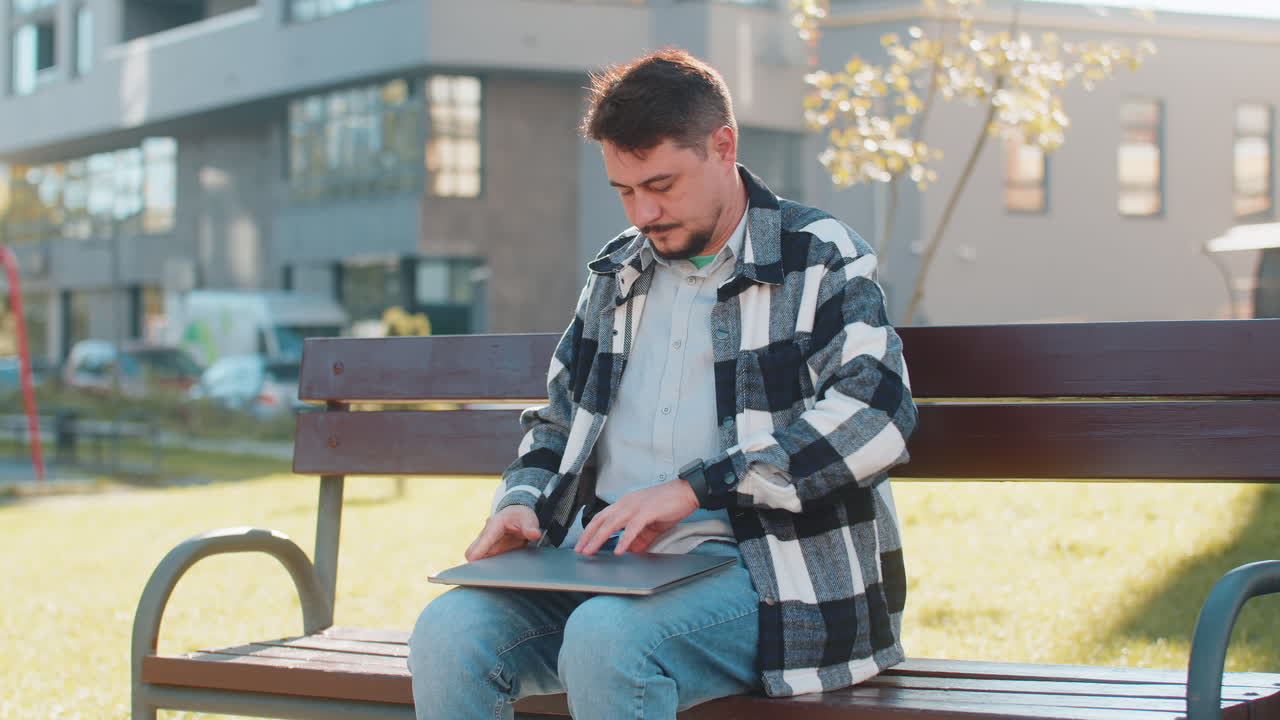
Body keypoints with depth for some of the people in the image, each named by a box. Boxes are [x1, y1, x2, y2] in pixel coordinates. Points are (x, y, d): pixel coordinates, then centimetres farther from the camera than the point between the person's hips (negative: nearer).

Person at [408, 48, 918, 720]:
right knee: (447, 633, -22)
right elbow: (558, 420, 29)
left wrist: (695, 488, -20)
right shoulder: (617, 274, 19)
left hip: (756, 571, -5)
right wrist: (521, 504, 5)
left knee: (606, 638, -35)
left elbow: (878, 413, -15)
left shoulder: (818, 257, 1)